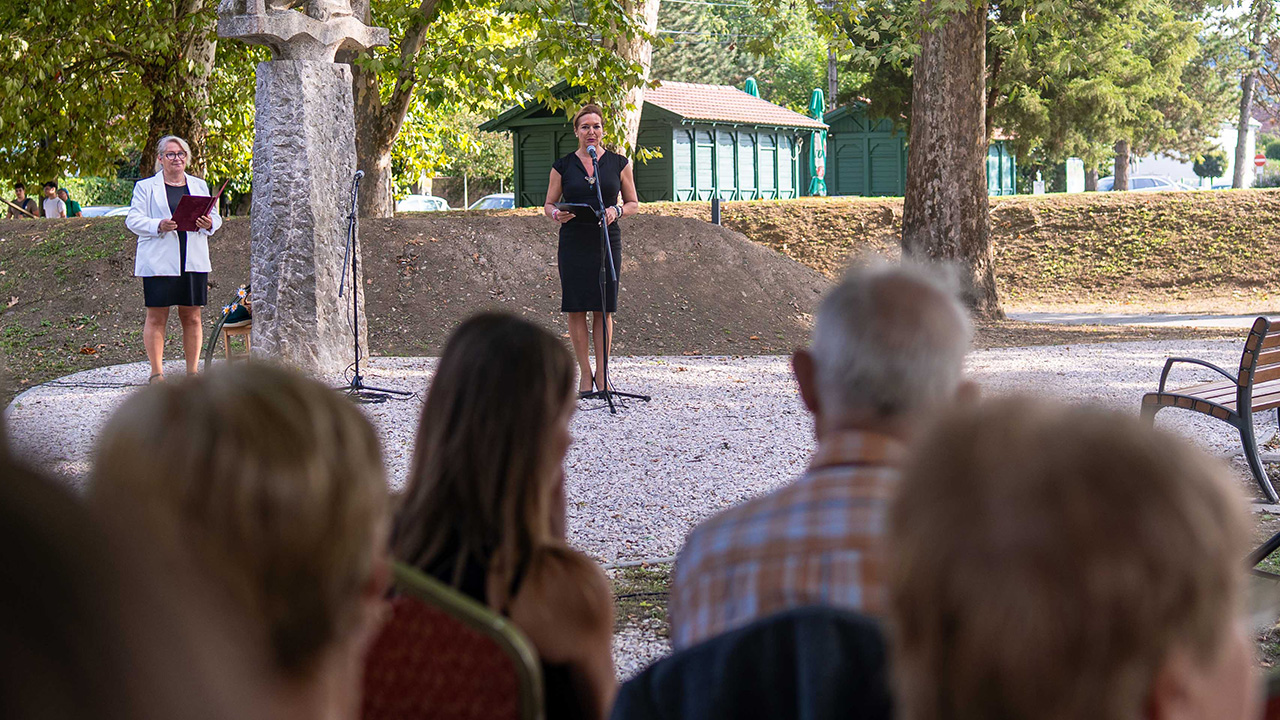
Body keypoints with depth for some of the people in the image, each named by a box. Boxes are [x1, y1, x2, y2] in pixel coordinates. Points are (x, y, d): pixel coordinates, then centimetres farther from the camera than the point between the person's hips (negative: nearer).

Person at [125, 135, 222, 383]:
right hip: (158, 261, -3)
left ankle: (192, 371, 11)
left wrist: (209, 223, -7)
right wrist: (158, 226, -19)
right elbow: (133, 220, -1)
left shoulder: (199, 185, 17)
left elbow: (216, 216, 17)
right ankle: (157, 372, 3)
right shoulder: (145, 187, 6)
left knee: (192, 317, 4)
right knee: (156, 318, -3)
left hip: (194, 261, 3)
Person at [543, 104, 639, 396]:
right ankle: (585, 374, 5)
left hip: (607, 241, 0)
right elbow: (548, 204, 10)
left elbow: (634, 204, 11)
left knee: (604, 309, 0)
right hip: (573, 241, 0)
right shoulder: (563, 166, 6)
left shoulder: (618, 163, 7)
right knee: (576, 308, -2)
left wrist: (617, 211, -11)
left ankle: (602, 374, 7)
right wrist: (556, 214, -13)